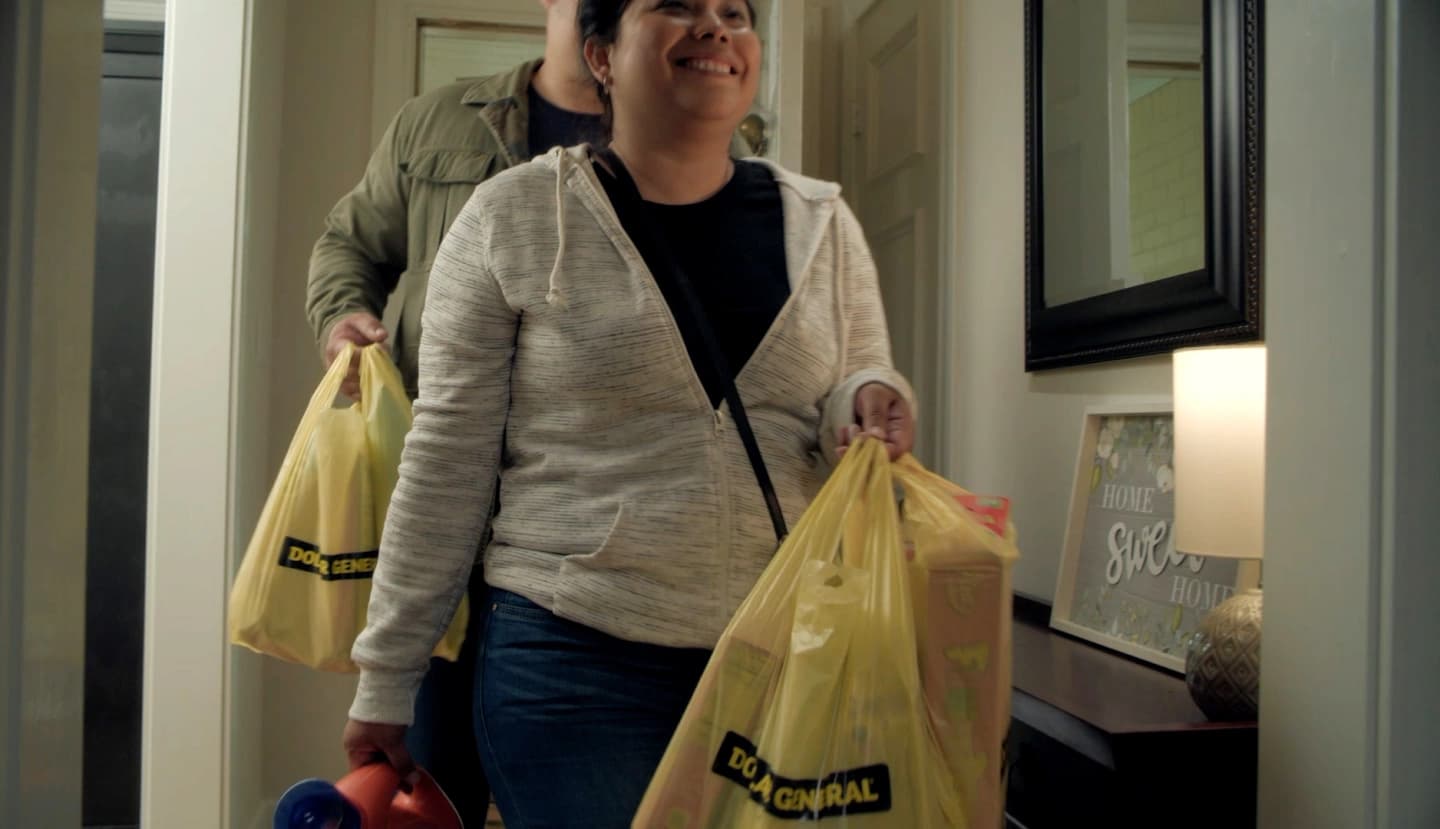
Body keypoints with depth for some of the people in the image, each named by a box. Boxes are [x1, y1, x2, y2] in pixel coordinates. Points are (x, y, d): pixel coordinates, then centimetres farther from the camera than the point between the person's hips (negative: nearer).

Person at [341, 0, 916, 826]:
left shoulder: (823, 225, 6)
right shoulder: (511, 218, -3)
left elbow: (861, 407, 12)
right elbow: (445, 471, -1)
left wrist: (869, 406, -12)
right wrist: (386, 680, 1)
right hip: (574, 662, -3)